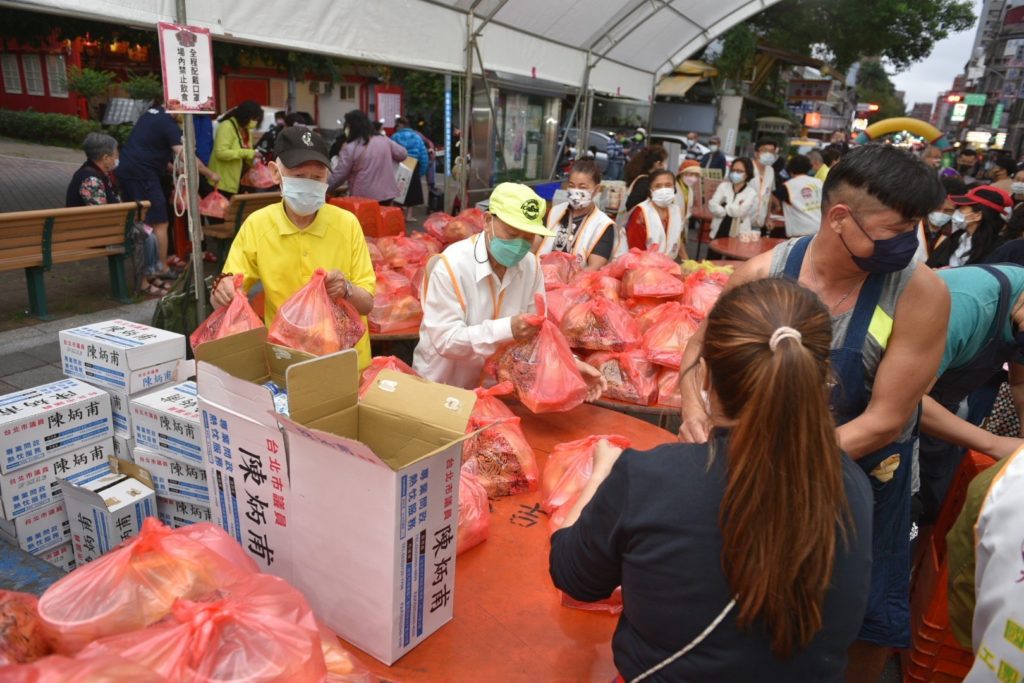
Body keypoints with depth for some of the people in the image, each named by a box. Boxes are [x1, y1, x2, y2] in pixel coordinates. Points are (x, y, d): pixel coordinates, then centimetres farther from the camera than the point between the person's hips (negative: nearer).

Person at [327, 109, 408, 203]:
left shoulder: (350, 147, -8)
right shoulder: (384, 140, 5)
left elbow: (338, 176, -6)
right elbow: (403, 154, 15)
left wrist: (325, 191, 7)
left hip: (363, 197, -4)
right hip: (387, 194, 5)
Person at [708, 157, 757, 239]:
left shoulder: (751, 192, 0)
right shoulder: (723, 185, 9)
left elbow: (740, 211, -14)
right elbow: (712, 205, -5)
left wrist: (725, 206, 1)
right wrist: (732, 209, -10)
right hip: (719, 232, 3)